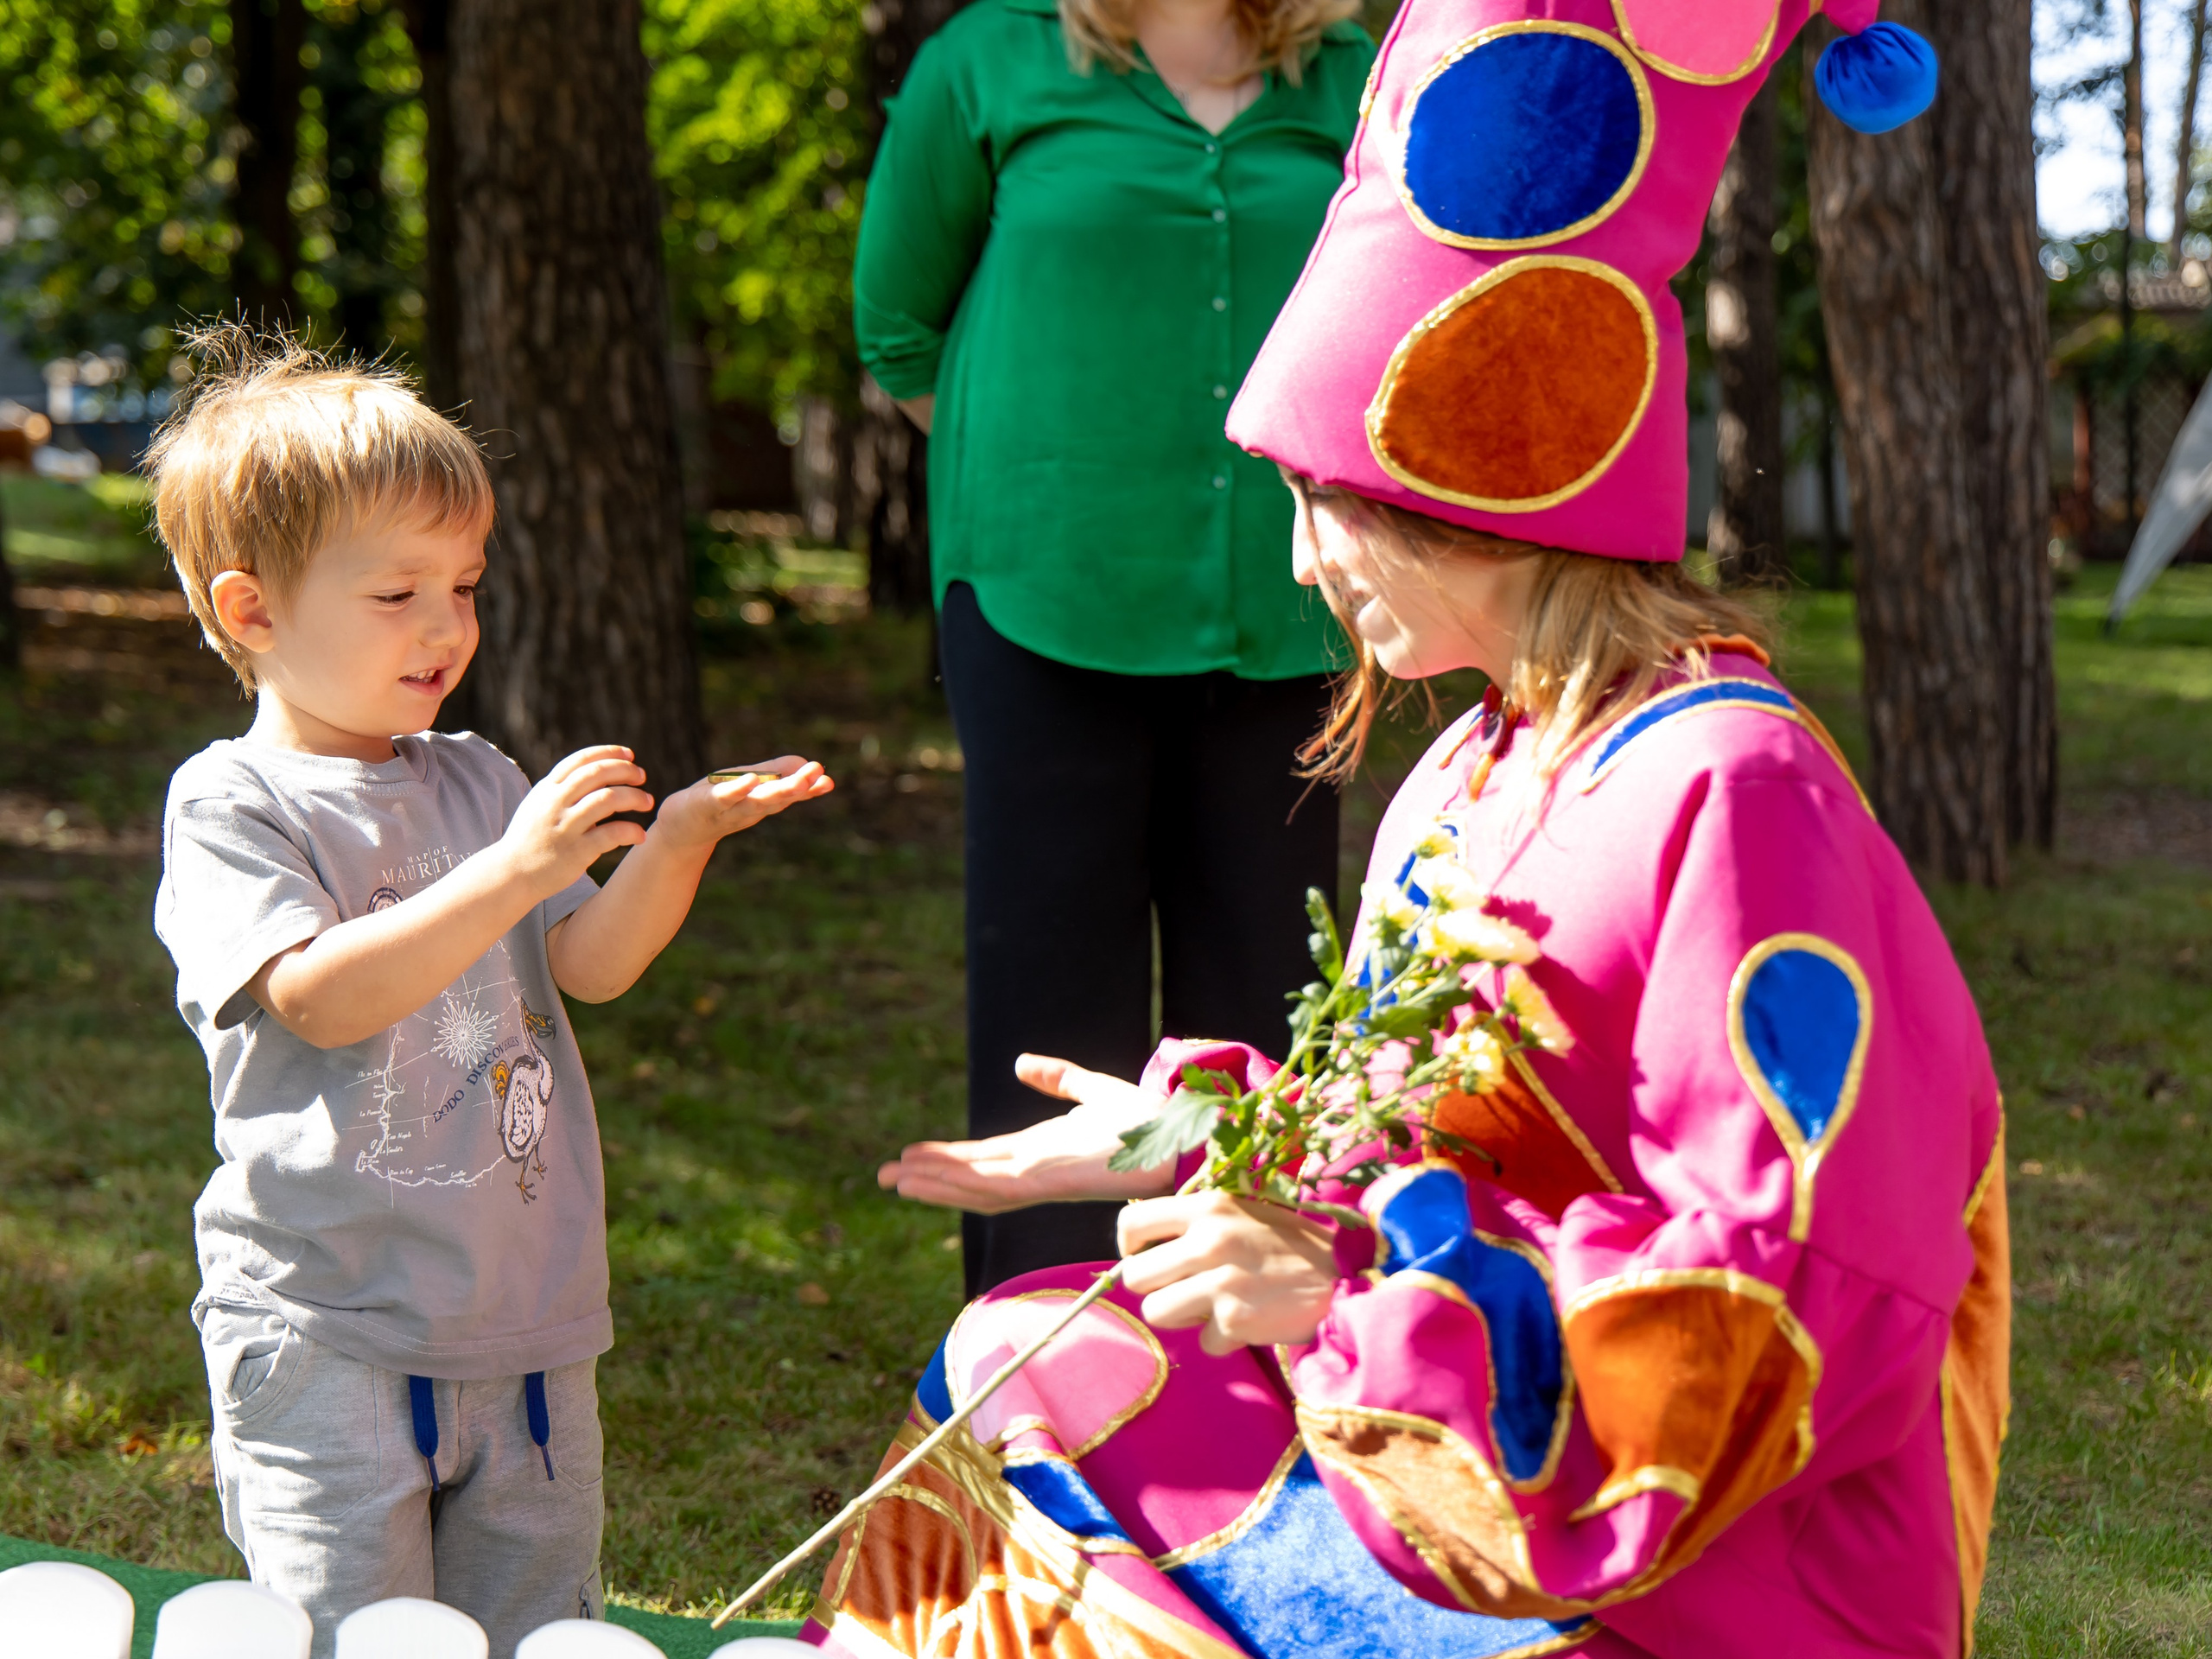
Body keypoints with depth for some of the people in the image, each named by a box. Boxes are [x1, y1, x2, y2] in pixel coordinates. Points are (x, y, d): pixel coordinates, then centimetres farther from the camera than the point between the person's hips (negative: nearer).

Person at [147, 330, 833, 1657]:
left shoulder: (475, 782, 12)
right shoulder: (230, 805, -7)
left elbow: (588, 965, 5)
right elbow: (320, 997, -21)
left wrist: (675, 839, -13)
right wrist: (516, 868, -27)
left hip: (526, 1320, 6)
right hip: (329, 1331, -6)